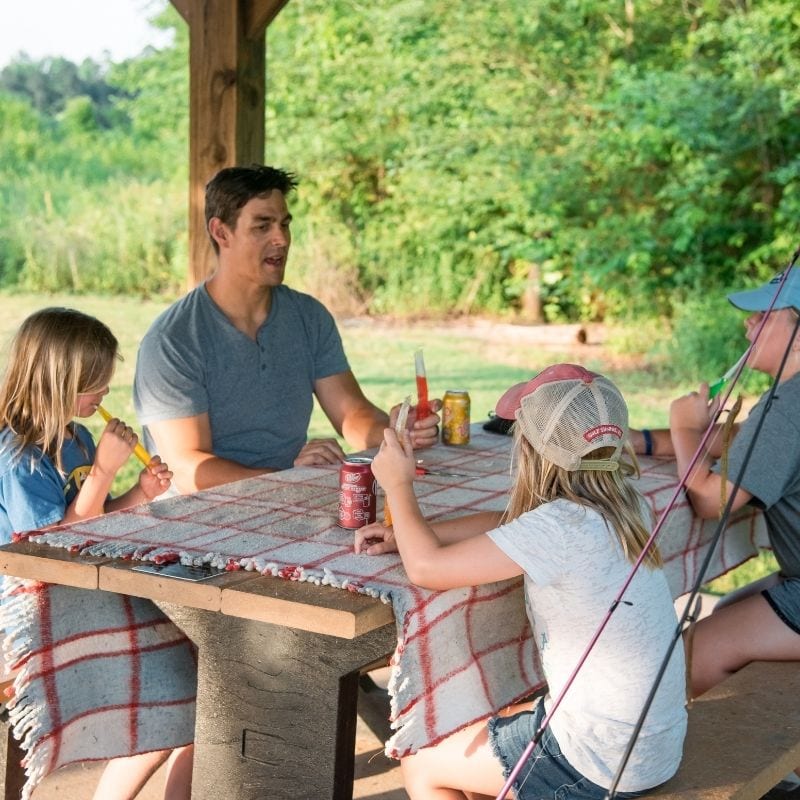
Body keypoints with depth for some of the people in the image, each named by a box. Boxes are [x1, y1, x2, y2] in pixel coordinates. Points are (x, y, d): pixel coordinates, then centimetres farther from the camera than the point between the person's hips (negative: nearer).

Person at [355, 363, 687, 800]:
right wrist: (404, 533, 7)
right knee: (465, 732, 27)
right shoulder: (620, 504, -1)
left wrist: (399, 485, -5)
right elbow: (505, 524, 15)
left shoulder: (564, 526, -26)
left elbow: (425, 568, -21)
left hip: (603, 760, -8)